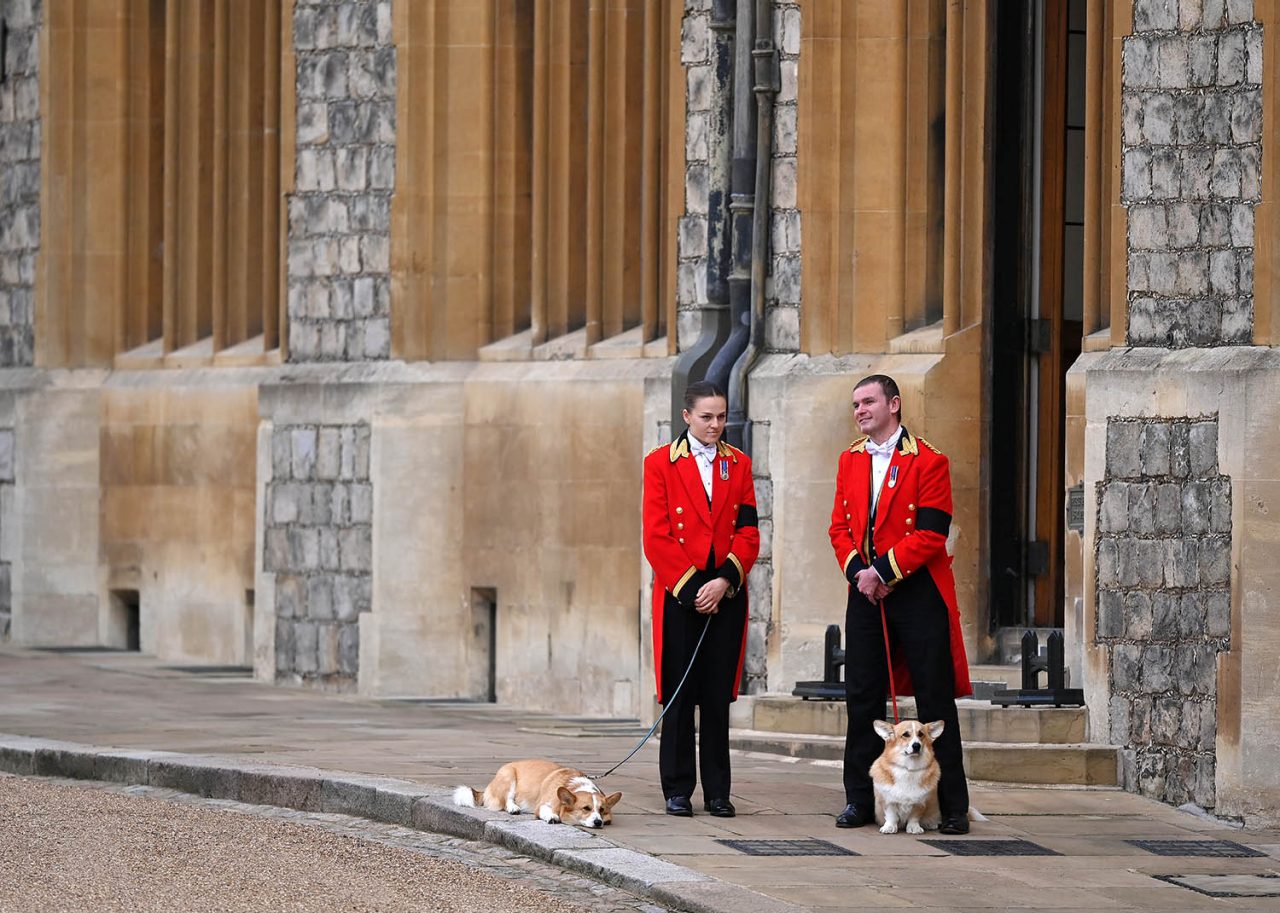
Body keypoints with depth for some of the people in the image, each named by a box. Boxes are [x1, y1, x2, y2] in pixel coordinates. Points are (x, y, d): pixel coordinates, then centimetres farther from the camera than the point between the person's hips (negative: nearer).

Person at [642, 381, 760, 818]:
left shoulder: (738, 464, 10)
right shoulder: (660, 463, 1)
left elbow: (748, 532, 5)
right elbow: (656, 537, -4)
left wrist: (725, 580, -9)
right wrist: (690, 587, -11)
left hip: (726, 594, 2)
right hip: (679, 594, -2)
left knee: (718, 695, 3)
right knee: (679, 695, -1)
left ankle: (718, 792, 8)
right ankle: (678, 791, 5)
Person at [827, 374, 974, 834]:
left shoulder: (929, 462, -6)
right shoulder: (851, 460, 12)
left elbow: (931, 535, -13)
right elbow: (840, 527, 10)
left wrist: (883, 570, -16)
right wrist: (858, 571, -7)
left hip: (918, 591, -5)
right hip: (866, 591, 5)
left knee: (935, 698, -2)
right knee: (862, 697, 6)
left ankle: (952, 807, 2)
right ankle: (859, 801, 12)